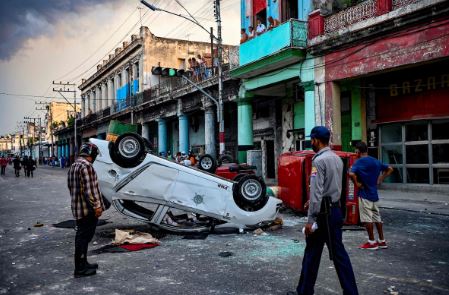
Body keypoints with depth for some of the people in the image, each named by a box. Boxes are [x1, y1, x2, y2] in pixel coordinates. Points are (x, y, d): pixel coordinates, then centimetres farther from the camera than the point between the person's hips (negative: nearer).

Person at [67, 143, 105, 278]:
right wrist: (96, 206, -19)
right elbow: (88, 189, -23)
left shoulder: (73, 166, 15)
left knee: (82, 236, 17)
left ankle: (83, 264, 28)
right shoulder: (86, 166, -17)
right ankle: (80, 269, 3)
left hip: (78, 209, 10)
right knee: (83, 237, -4)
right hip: (88, 209, -10)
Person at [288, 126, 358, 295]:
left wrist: (310, 220, -18)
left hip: (323, 213, -8)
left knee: (312, 254, 5)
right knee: (338, 252, 11)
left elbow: (316, 192, -20)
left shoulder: (319, 160, -16)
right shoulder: (337, 159, 10)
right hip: (336, 210, 8)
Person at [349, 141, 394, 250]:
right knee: (377, 217, 14)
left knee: (367, 218, 0)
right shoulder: (376, 161, 9)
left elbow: (351, 174, -30)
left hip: (364, 194, -7)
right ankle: (382, 241, 20)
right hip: (374, 193, 7)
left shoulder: (359, 162, -12)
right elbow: (390, 169, 17)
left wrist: (357, 184, -15)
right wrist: (380, 179, 13)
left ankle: (372, 242, 6)